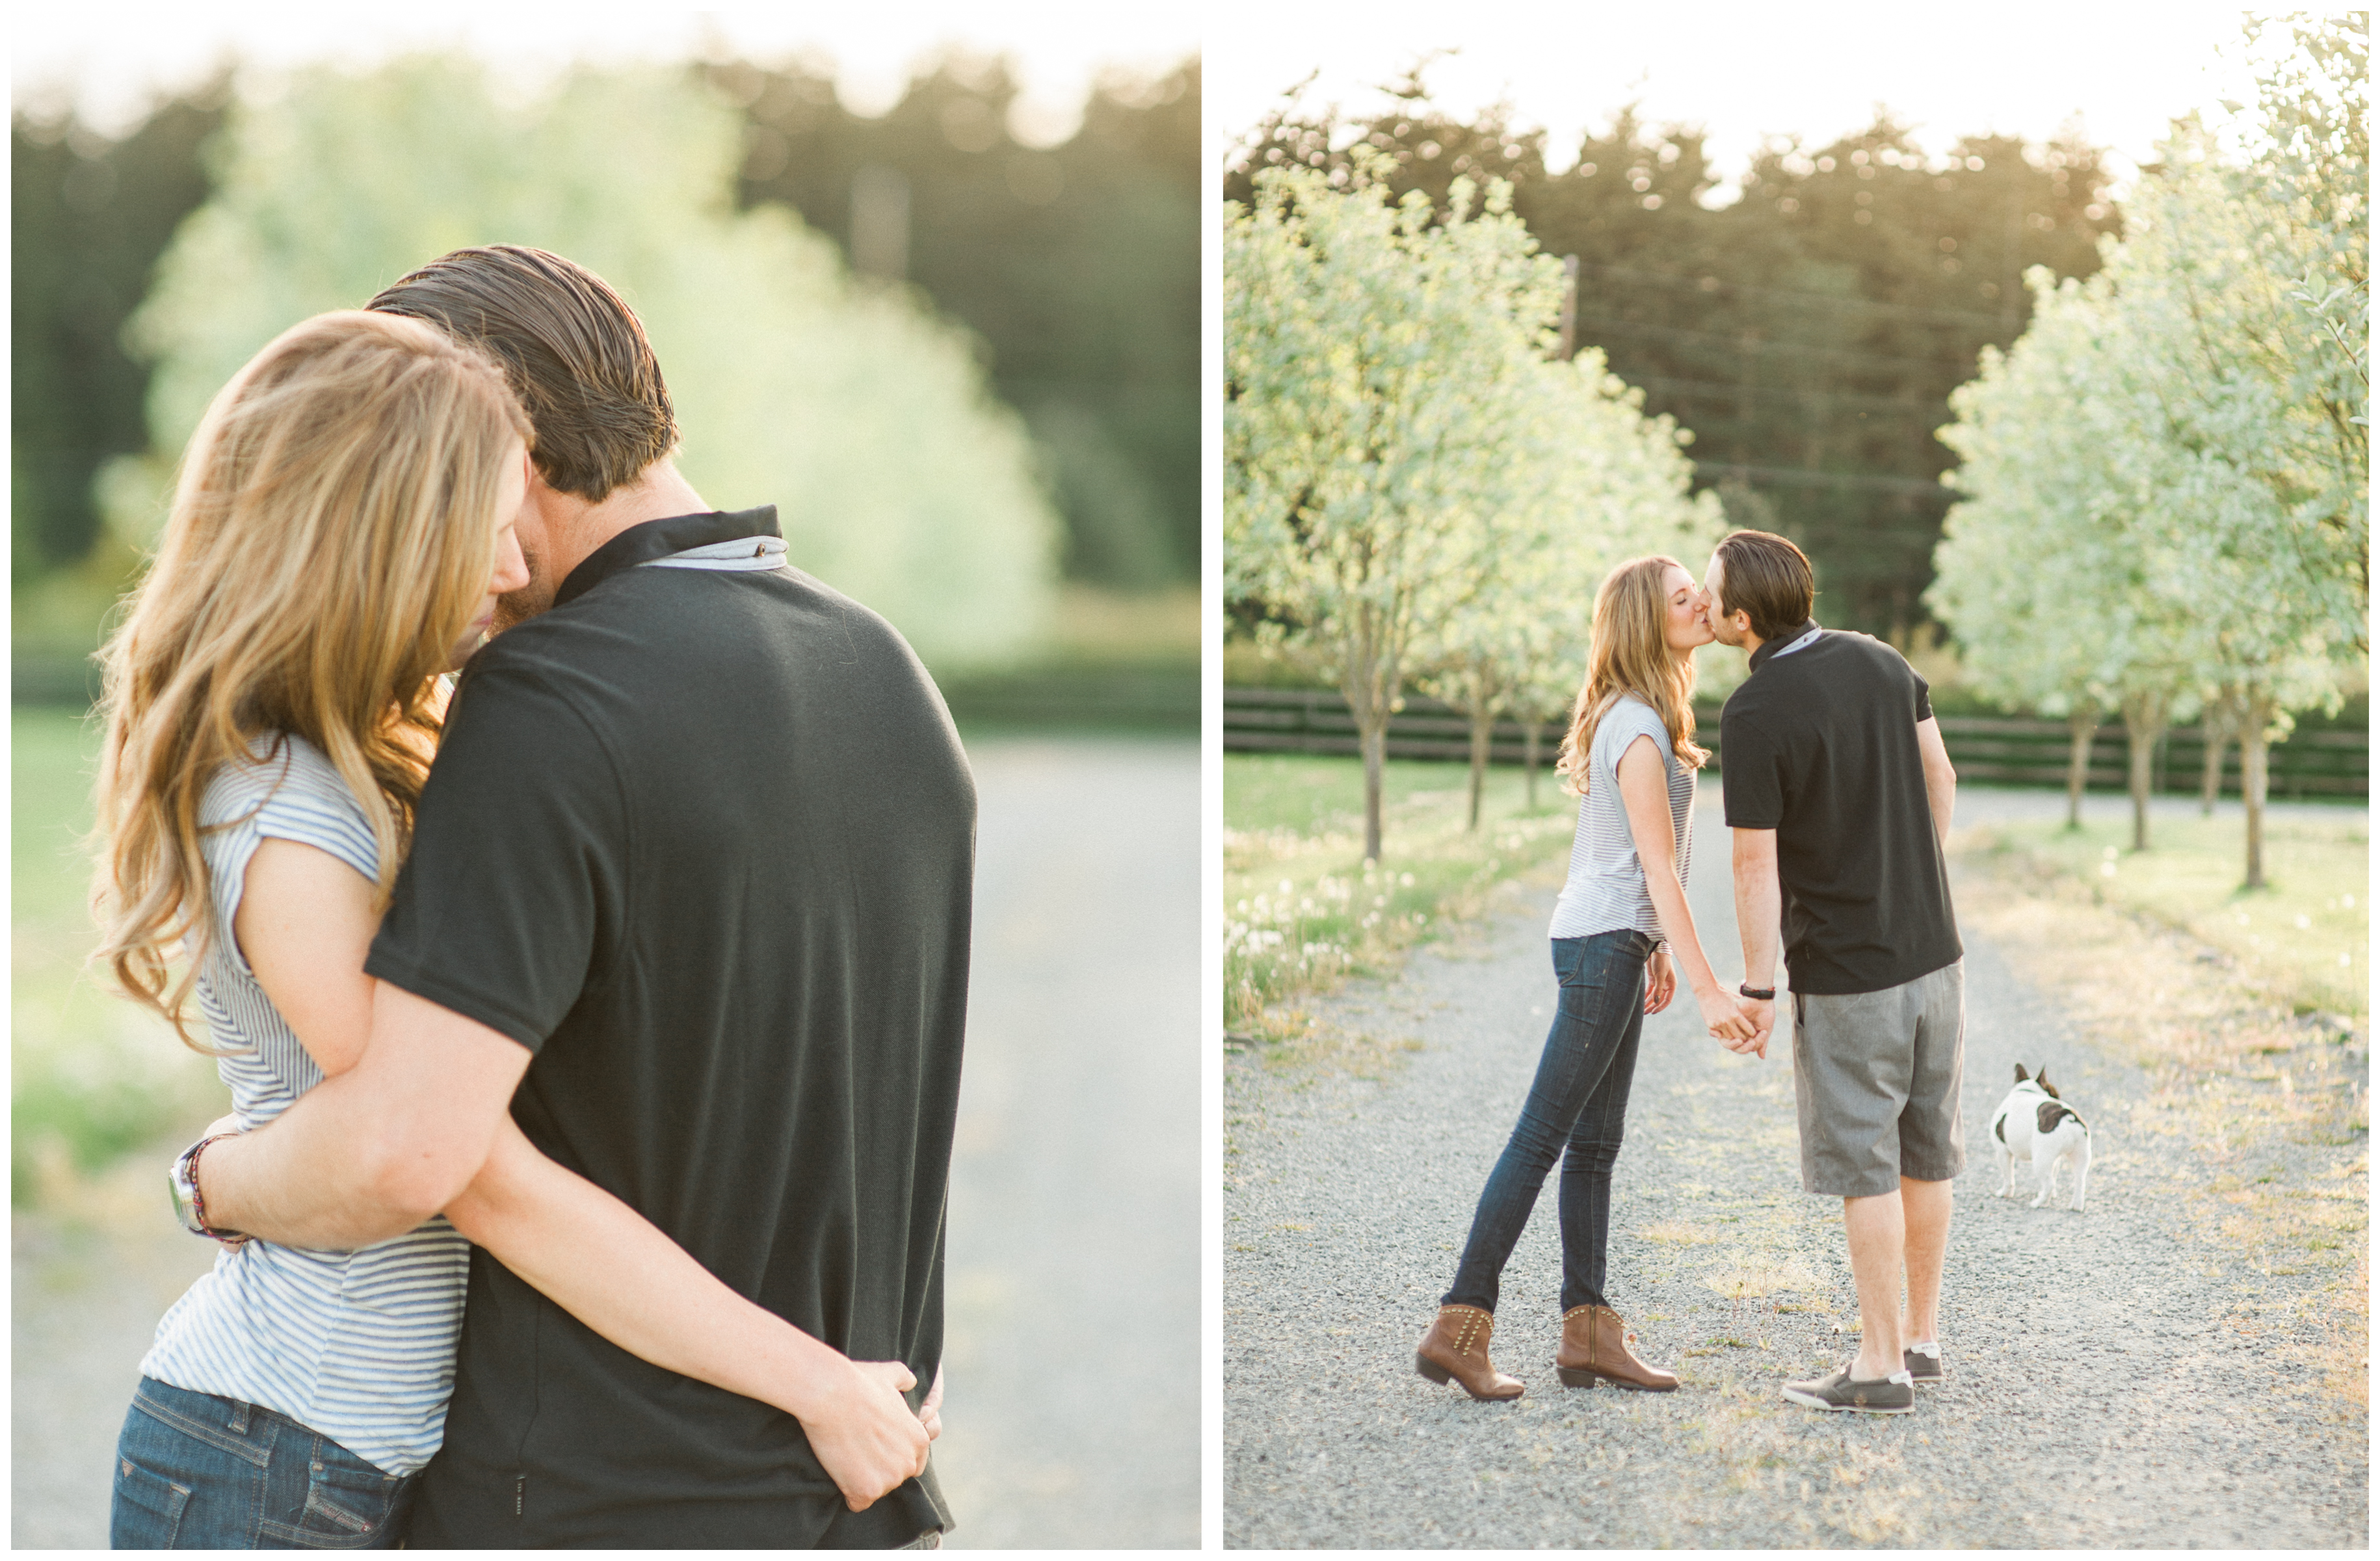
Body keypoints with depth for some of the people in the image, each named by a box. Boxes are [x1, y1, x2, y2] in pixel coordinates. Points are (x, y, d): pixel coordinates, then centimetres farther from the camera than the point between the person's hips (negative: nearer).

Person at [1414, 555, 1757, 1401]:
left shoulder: (1632, 719, 14)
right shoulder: (1639, 730, -16)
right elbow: (1658, 870, -19)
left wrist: (1654, 947, 26)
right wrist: (1707, 988, -20)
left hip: (1609, 940, 10)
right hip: (1604, 944, -10)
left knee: (1595, 1144, 10)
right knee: (1541, 1139, -7)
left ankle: (1588, 1331, 14)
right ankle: (1460, 1326, -5)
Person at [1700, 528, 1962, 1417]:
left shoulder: (1754, 714, -19)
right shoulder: (1880, 661, 3)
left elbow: (1757, 861, -17)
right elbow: (1940, 777, 15)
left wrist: (1757, 986, -7)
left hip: (1848, 974, -7)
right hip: (1933, 948, 7)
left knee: (1863, 1165, 1)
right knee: (1927, 1151, 15)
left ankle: (1880, 1368, 6)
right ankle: (1921, 1337, 26)